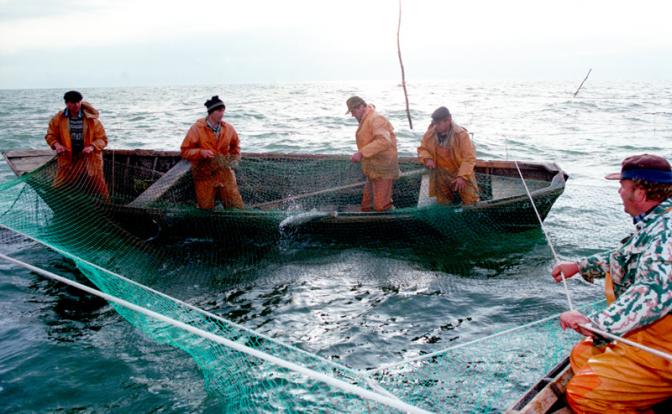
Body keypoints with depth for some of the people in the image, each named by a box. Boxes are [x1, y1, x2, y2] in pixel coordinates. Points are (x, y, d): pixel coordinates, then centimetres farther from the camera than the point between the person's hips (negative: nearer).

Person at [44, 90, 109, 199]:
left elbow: (102, 138, -4)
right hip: (67, 161, 1)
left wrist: (92, 146, -23)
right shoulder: (58, 119, 0)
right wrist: (56, 144, -14)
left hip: (89, 161, -1)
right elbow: (50, 135, 8)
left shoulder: (91, 119, -5)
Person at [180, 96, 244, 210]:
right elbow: (185, 151, -5)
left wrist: (235, 158, 6)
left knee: (237, 207, -2)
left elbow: (235, 146, 22)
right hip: (204, 174, -2)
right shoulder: (197, 128, -8)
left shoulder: (229, 128, 1)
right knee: (207, 209, 3)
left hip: (224, 171, 2)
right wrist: (201, 152, -21)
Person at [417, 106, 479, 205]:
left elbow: (469, 158, -22)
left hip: (461, 174, -3)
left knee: (470, 202, -3)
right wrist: (427, 159, -17)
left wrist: (462, 176, -31)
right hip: (441, 177, 3)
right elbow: (422, 149, 6)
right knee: (443, 204, 12)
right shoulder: (430, 134, -11)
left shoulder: (461, 134, -23)